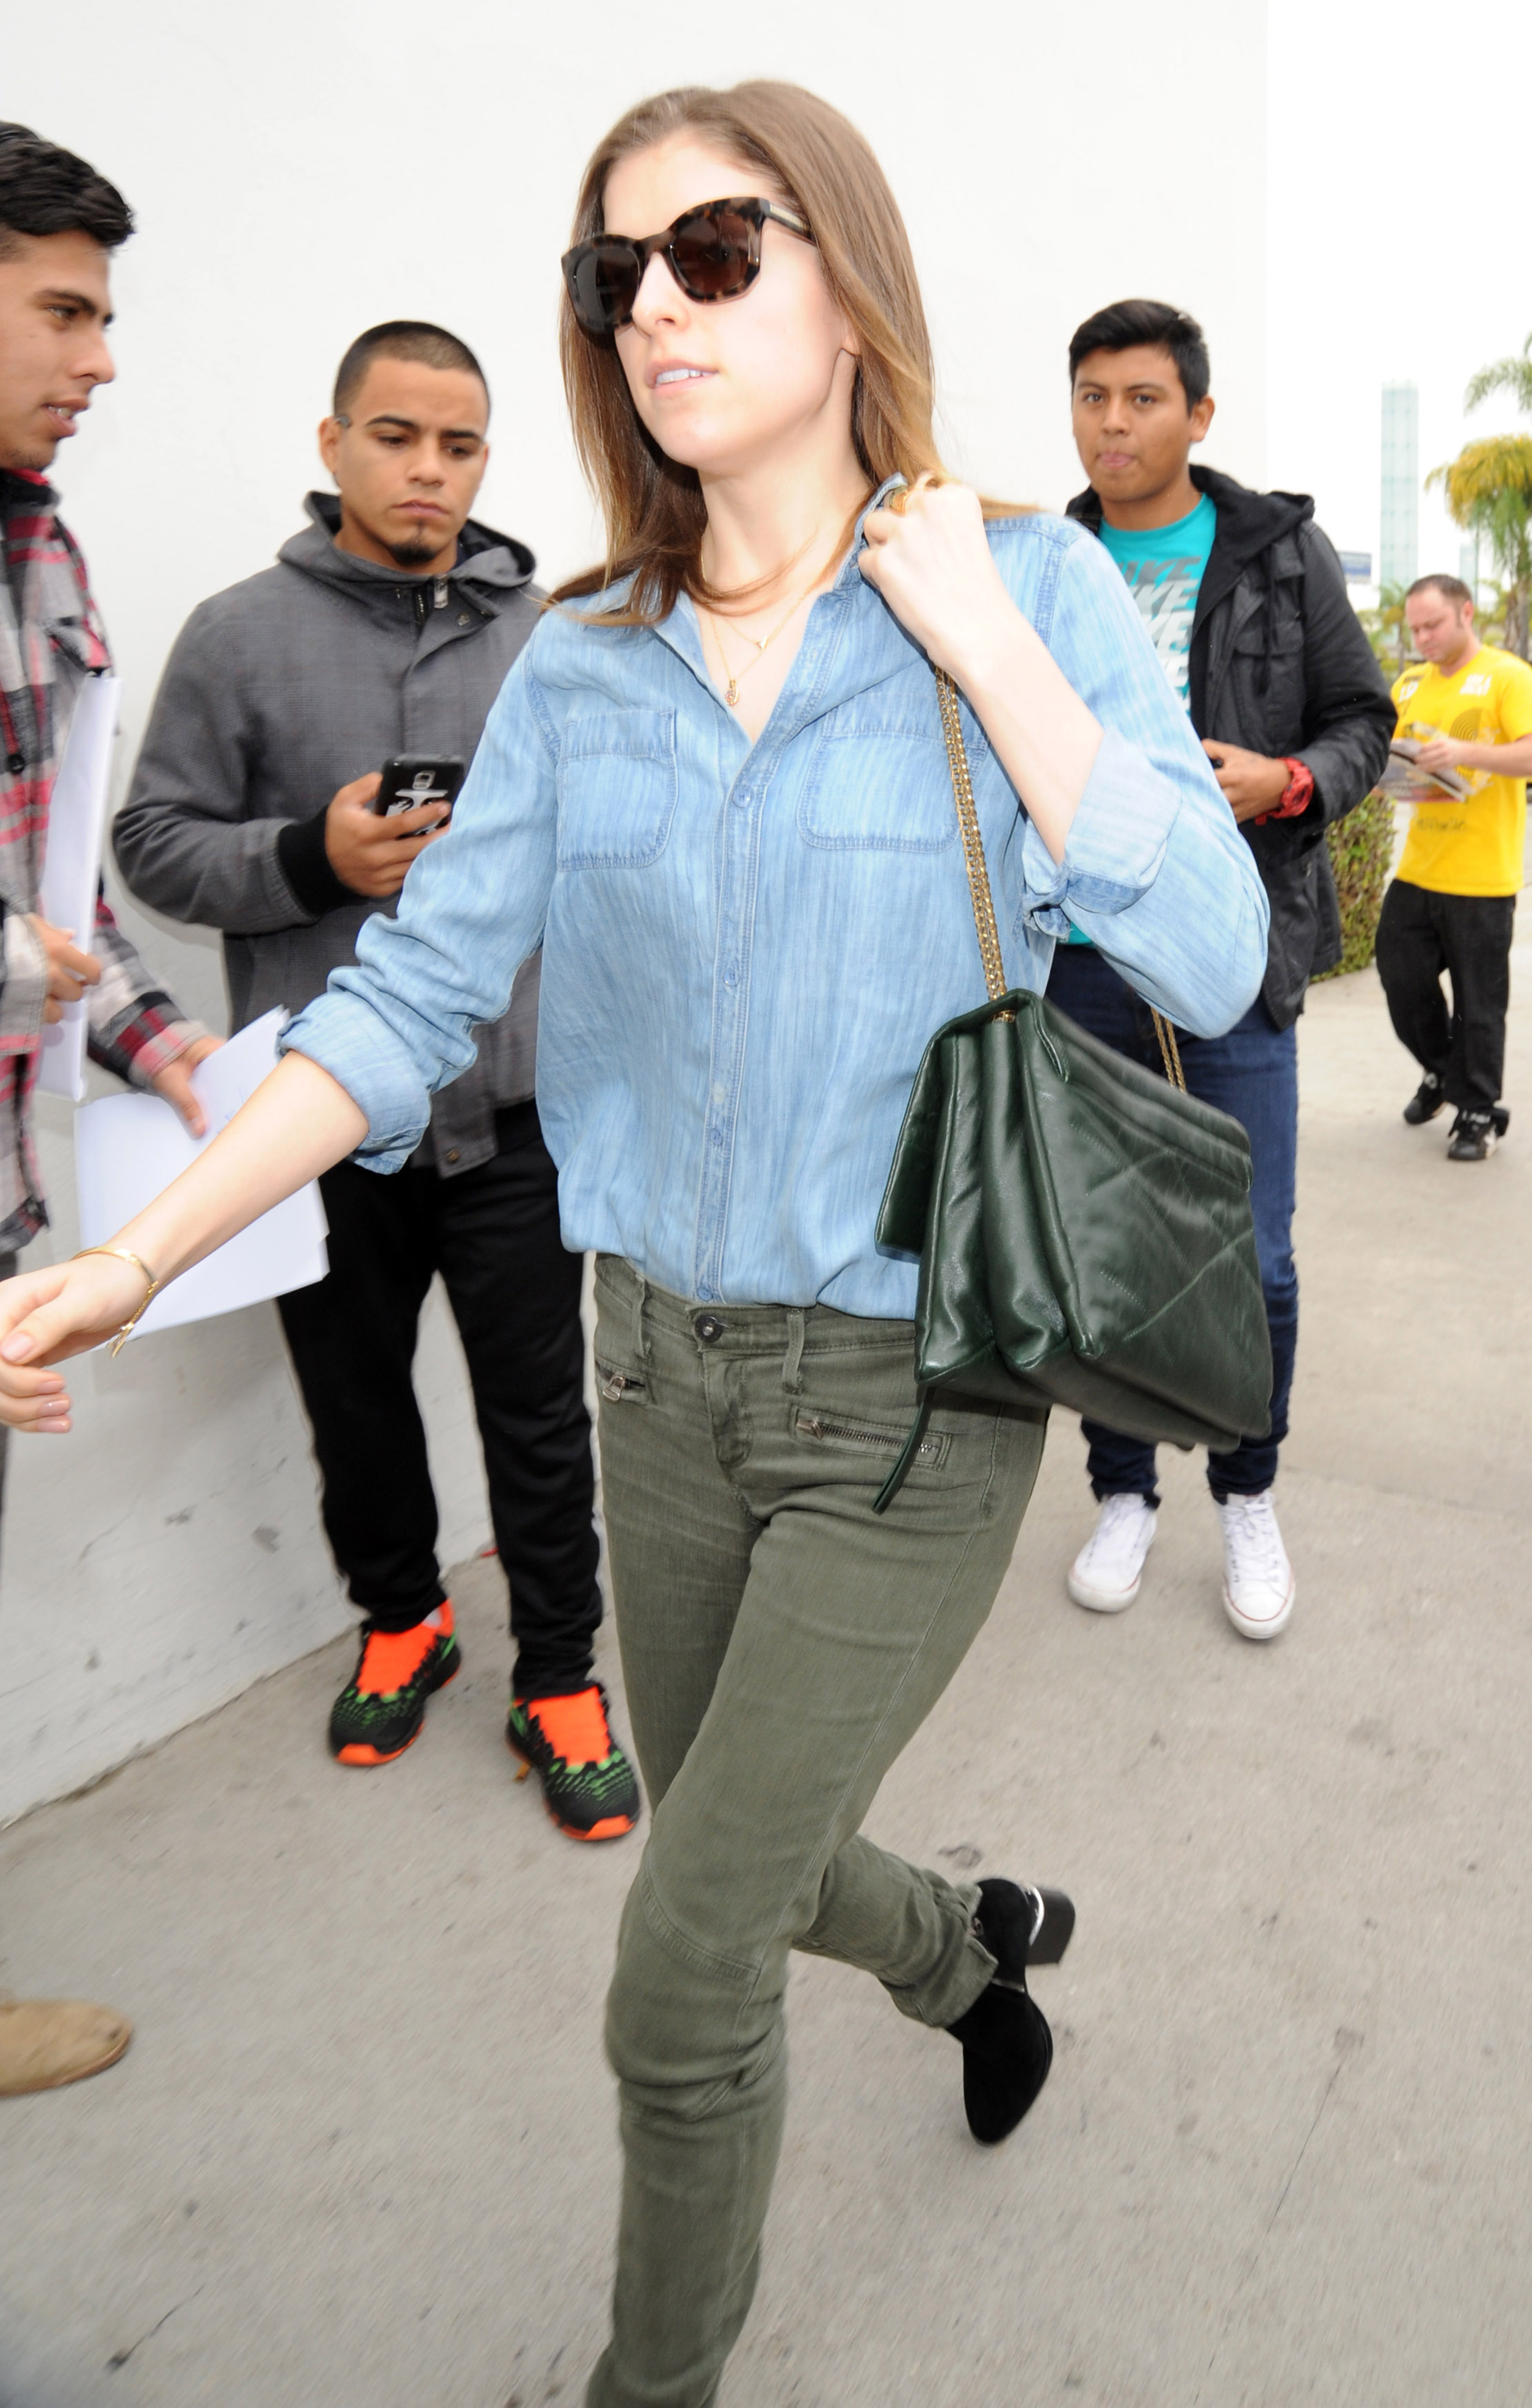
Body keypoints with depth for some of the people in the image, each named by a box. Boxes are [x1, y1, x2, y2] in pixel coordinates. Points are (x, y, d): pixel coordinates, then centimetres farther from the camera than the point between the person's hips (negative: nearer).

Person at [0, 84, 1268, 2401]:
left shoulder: (1033, 591, -7)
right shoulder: (577, 668, 1)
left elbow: (1213, 960, -16)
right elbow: (411, 995, -2)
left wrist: (979, 640, -18)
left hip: (909, 1392, -4)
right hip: (666, 1365, 5)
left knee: (682, 1987, 2)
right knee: (746, 1873, 23)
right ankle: (981, 1948, 59)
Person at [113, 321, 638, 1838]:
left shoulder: (547, 641, 4)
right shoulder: (241, 634, -1)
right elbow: (154, 845, -1)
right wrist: (311, 859, -16)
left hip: (512, 1109, 0)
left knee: (538, 1410, 8)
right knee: (355, 1400, 17)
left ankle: (558, 1682, 26)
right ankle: (401, 1622, 42)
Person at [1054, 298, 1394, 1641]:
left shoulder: (1282, 551, 4)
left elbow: (1362, 720, 6)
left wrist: (1287, 782, -13)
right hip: (1079, 961, 2)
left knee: (1251, 1262, 2)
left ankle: (1249, 1496, 26)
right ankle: (1123, 1492, 28)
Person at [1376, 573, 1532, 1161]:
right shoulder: (1410, 684, 13)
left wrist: (1464, 752, -29)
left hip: (1481, 876, -6)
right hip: (1417, 868, 6)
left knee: (1478, 1002, 0)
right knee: (1401, 977, 9)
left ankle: (1478, 1112, 13)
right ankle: (1442, 1071, 33)